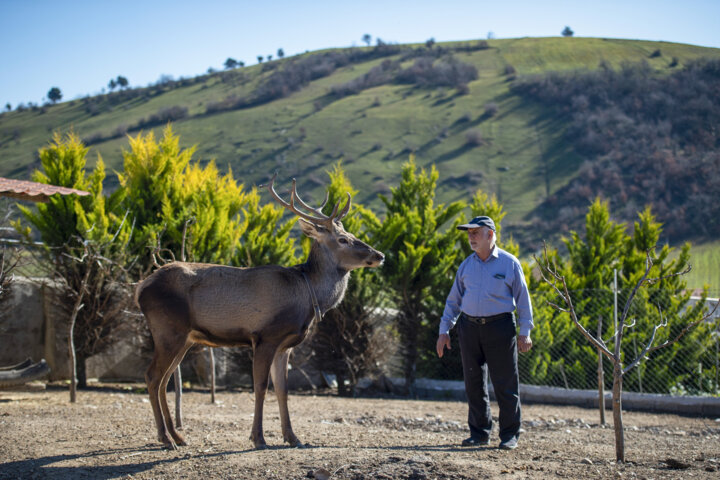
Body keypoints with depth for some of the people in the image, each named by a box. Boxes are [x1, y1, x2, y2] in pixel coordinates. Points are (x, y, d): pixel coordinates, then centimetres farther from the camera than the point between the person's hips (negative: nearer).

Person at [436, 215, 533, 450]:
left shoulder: (509, 263, 1)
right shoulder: (466, 265, 12)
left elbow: (522, 298, 3)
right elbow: (453, 300, 16)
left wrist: (524, 332, -3)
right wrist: (444, 330, 9)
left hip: (500, 327, -4)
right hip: (469, 327, 4)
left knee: (505, 384, -3)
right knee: (474, 382, 7)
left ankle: (510, 434, 6)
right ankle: (479, 432, 16)